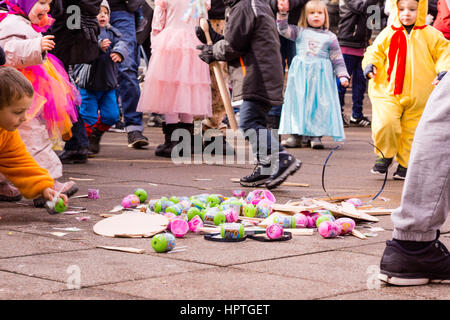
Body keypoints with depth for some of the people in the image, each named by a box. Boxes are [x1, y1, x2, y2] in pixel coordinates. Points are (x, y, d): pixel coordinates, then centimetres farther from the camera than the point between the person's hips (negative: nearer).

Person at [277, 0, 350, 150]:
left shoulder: (330, 37, 7)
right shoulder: (299, 32, 9)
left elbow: (337, 58, 8)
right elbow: (283, 30, 1)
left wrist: (342, 75, -1)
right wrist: (282, 13, -11)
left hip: (321, 75, -1)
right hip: (301, 74, 1)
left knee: (321, 105, -6)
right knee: (299, 102, 0)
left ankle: (316, 135, -4)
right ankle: (298, 133, 7)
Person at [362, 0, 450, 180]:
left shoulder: (430, 35, 2)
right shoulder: (388, 34, 3)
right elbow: (375, 52, 11)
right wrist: (370, 64, -8)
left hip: (418, 96, 1)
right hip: (388, 91, 0)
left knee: (411, 131, 5)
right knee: (385, 123, -18)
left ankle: (405, 164, 24)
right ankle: (386, 155, 8)